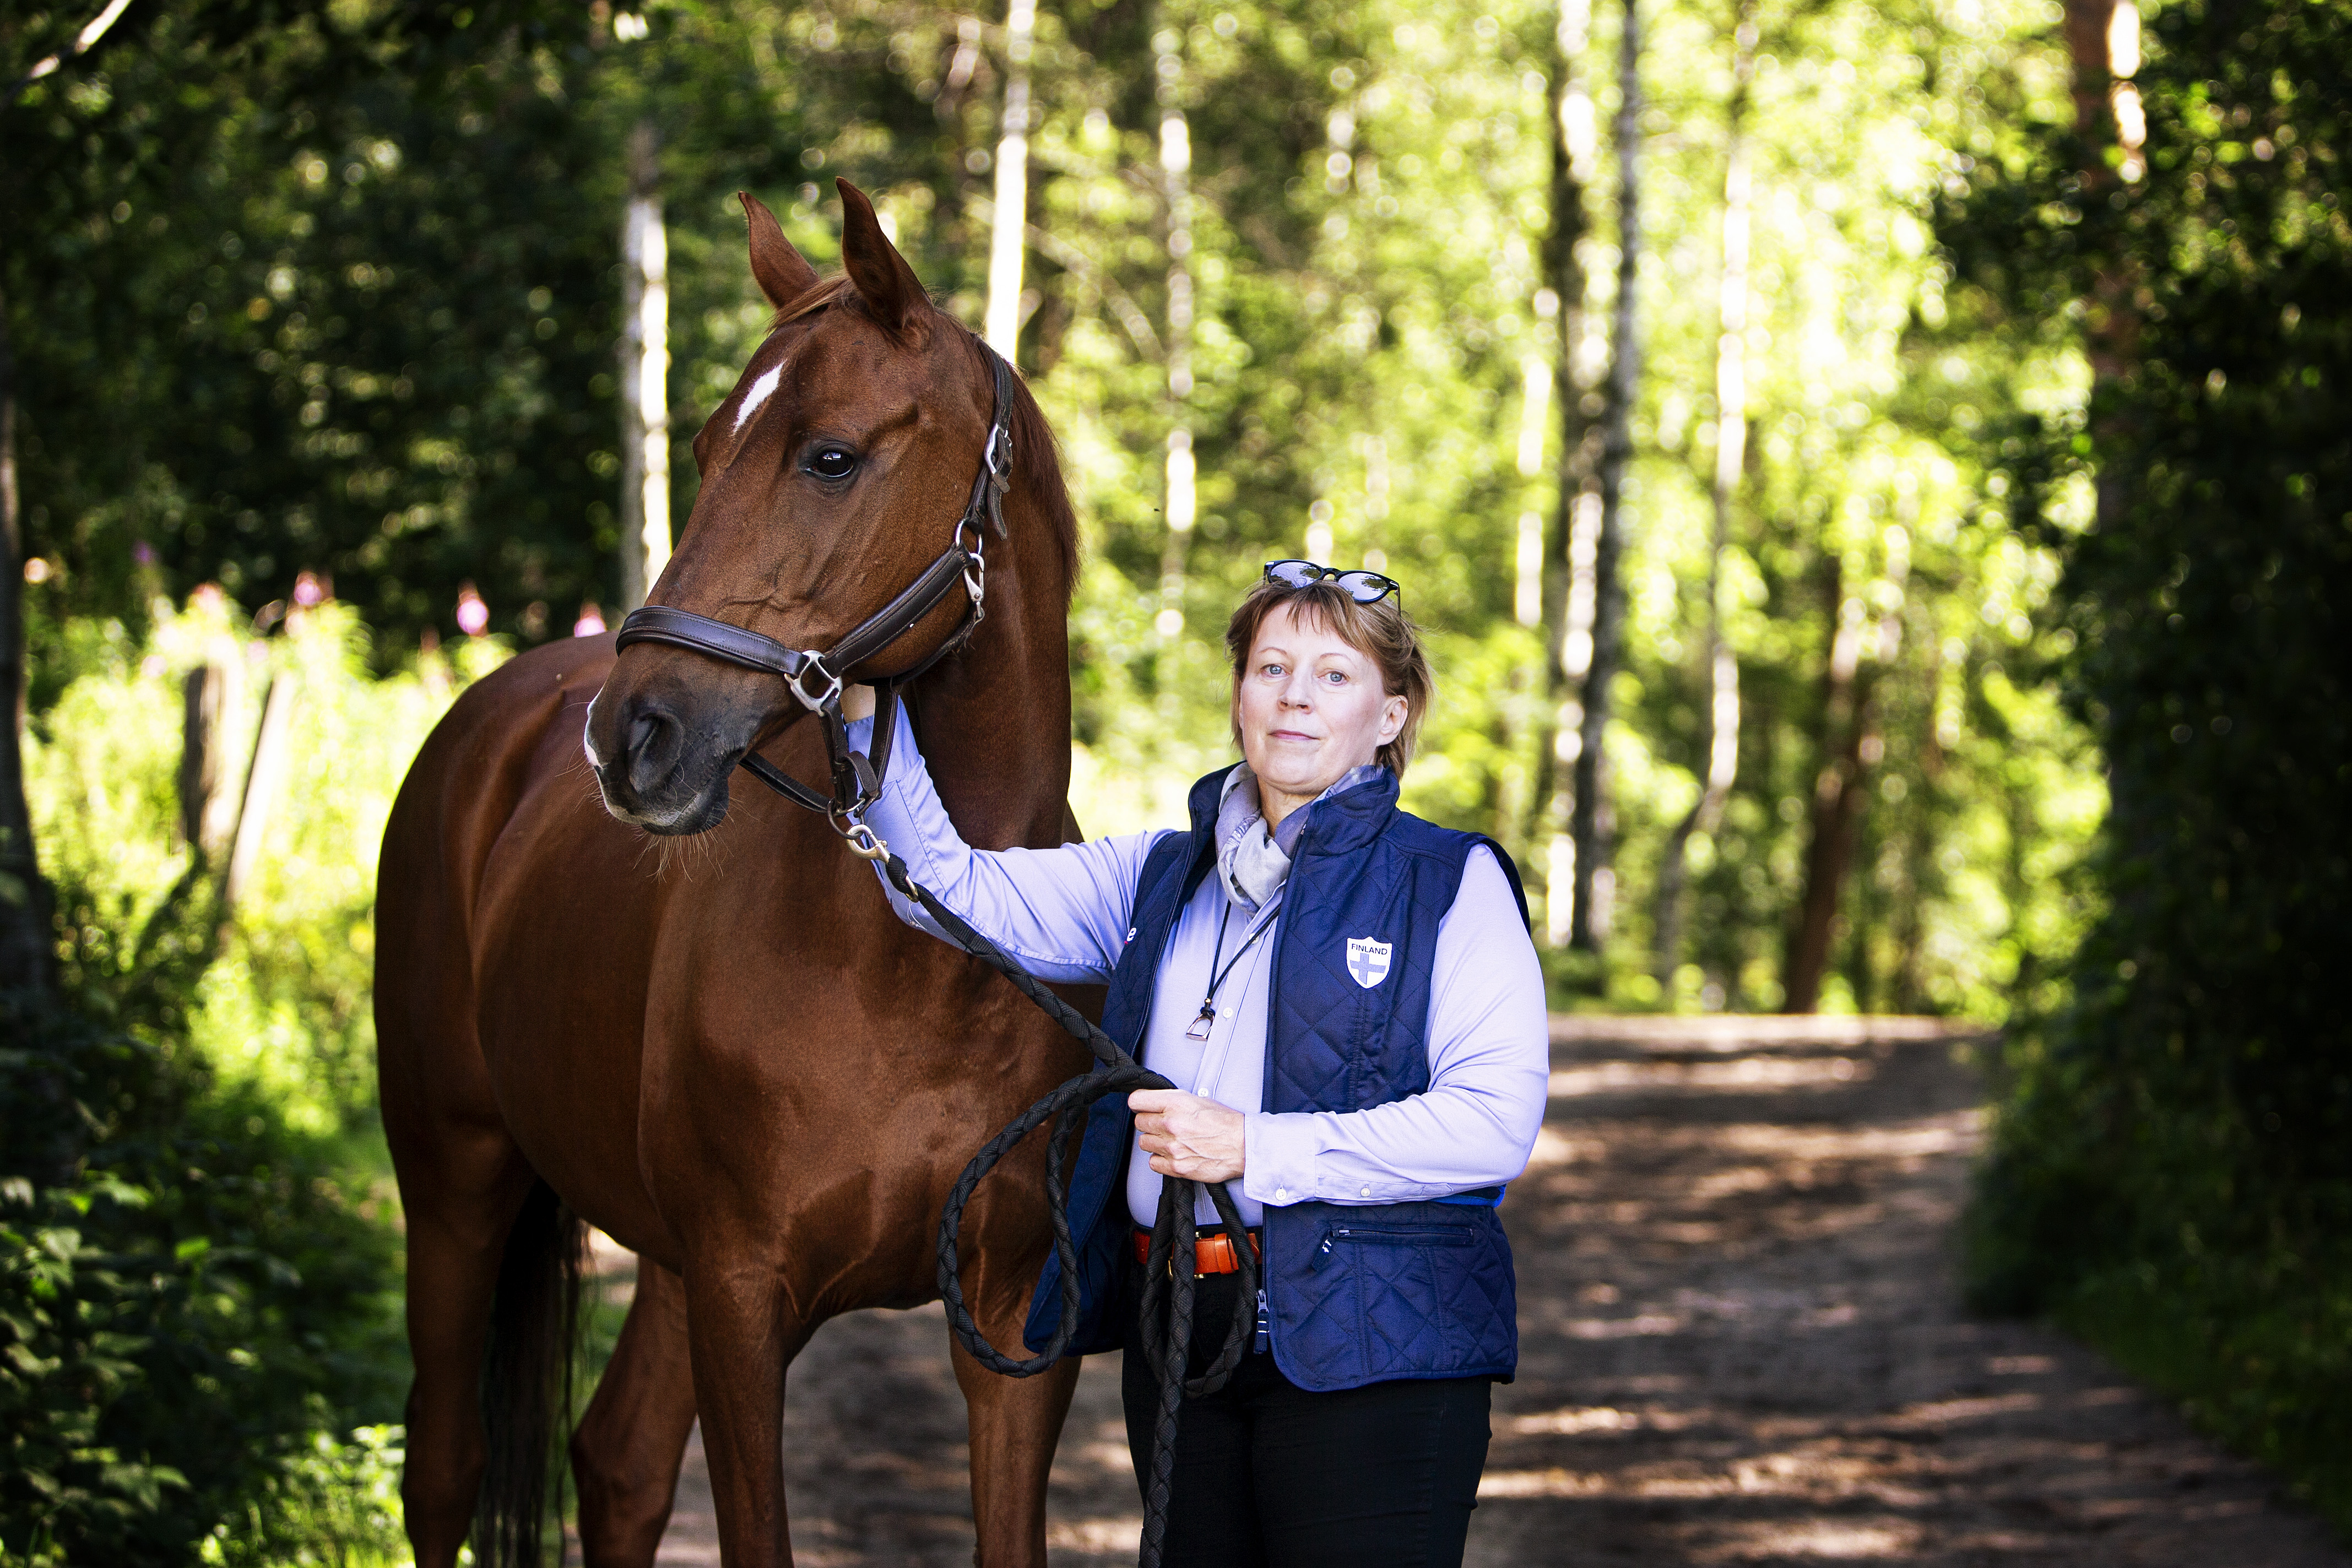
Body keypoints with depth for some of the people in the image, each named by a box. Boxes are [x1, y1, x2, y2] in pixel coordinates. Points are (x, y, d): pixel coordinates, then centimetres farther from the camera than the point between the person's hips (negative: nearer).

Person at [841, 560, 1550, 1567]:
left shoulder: (1453, 883, -2)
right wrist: (865, 707, 1)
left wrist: (1256, 1149, -16)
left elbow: (1496, 1121, -13)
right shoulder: (1160, 879, 16)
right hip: (1174, 1333, 6)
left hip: (1368, 1343, -5)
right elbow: (948, 888, 13)